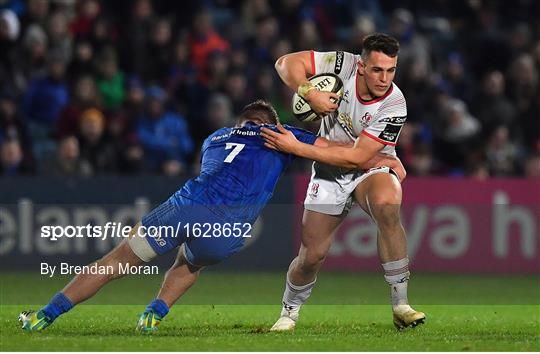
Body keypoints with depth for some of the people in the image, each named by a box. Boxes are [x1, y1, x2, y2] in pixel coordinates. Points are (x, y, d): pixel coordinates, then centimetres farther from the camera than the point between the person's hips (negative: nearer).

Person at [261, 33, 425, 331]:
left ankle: (400, 305, -30)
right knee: (311, 256, -2)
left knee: (387, 204, -38)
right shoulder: (344, 66, -18)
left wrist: (296, 147, -28)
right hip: (329, 173, 2)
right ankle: (289, 312, 31)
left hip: (372, 169, -2)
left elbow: (356, 157, -26)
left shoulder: (394, 106, -25)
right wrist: (309, 93, -31)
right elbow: (286, 63, -12)